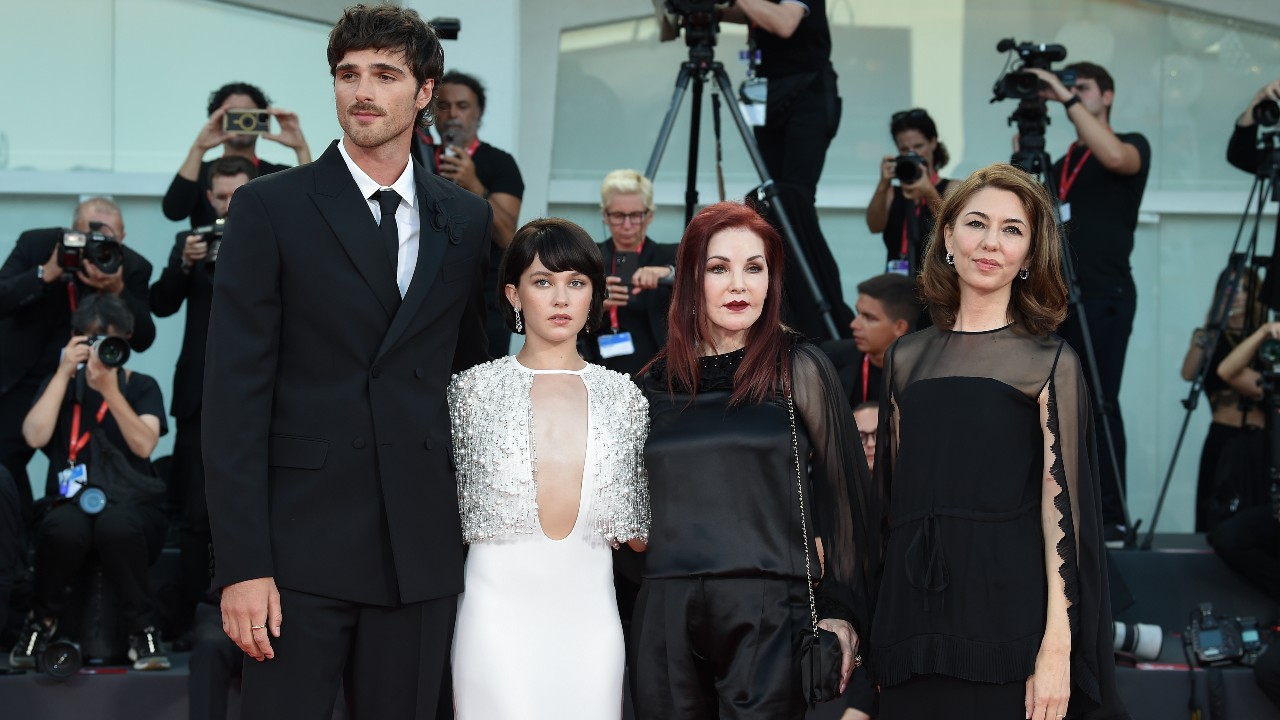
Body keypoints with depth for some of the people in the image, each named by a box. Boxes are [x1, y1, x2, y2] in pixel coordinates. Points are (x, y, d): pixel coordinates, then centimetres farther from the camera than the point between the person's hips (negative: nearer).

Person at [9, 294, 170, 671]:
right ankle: (42, 624, -10)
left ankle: (143, 630, -20)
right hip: (74, 503, 1)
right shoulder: (61, 383, 13)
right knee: (62, 528, -38)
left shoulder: (142, 387, 9)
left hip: (132, 505, -1)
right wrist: (64, 372, -8)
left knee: (116, 526, -39)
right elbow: (35, 436, -7)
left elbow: (144, 445, -10)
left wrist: (110, 390, -18)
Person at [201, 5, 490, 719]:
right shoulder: (269, 208, -1)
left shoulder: (467, 218, 11)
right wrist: (242, 565, -13)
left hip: (424, 546, 3)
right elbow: (235, 395, -6)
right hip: (302, 544, -3)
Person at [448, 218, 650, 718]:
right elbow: (446, 507, 7)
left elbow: (637, 532, 11)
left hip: (590, 610, 2)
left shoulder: (623, 396, 8)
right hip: (499, 606, -2)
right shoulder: (473, 390, 2)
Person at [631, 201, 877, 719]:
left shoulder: (799, 370, 0)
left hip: (768, 612, -3)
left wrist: (842, 612, -4)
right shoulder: (659, 381, 10)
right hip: (666, 615, 3)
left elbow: (843, 490, 0)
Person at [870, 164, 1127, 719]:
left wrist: (1057, 649, -15)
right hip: (916, 611, 4)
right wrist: (885, 627, 8)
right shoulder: (907, 358, 12)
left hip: (1007, 613, -4)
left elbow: (1060, 503, -7)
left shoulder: (1049, 363, 0)